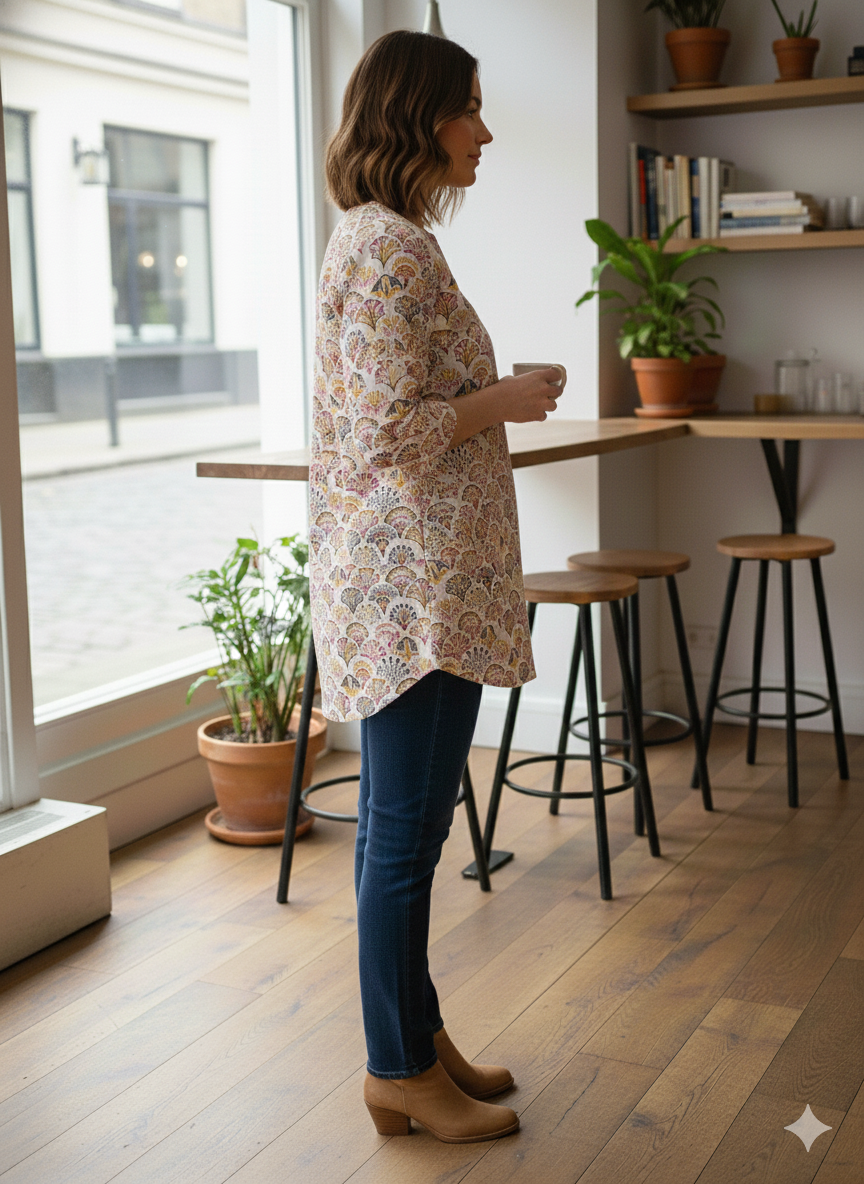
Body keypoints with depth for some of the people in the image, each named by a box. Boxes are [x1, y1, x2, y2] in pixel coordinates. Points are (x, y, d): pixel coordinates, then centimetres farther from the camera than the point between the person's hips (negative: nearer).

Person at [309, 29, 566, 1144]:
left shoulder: (377, 238, 16)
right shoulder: (394, 248, -17)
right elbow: (389, 432, -23)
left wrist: (496, 394, 17)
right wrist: (507, 400, -11)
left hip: (402, 581, 11)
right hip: (415, 586, -11)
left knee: (400, 827, 16)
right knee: (405, 833, 0)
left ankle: (417, 1033, 30)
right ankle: (399, 1073, 15)